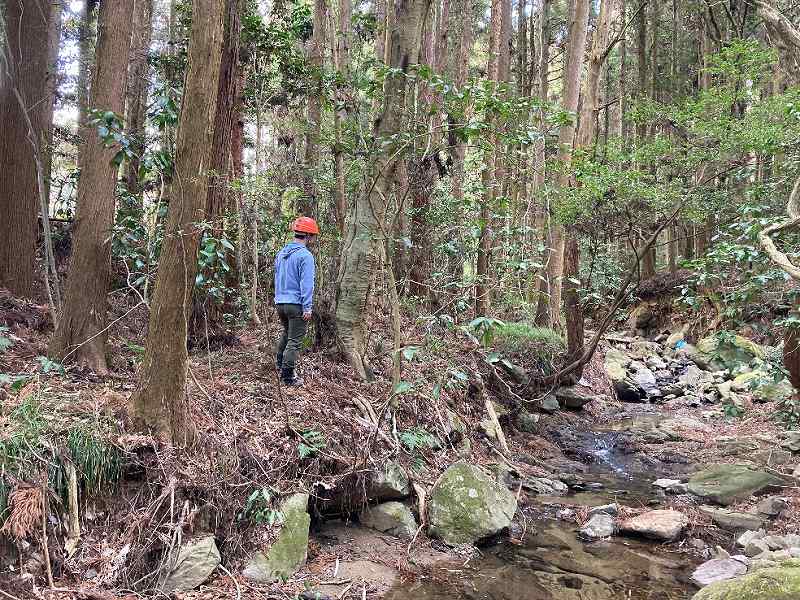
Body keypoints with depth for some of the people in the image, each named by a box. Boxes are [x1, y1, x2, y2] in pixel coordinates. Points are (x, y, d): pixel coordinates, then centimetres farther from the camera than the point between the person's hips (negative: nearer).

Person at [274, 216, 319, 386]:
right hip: (296, 304, -8)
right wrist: (308, 308, -18)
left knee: (287, 332, 29)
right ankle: (287, 376, 4)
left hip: (280, 302, 8)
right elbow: (306, 284, -19)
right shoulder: (305, 256, -15)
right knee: (295, 340, 1)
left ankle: (279, 363, 36)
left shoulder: (281, 253, 10)